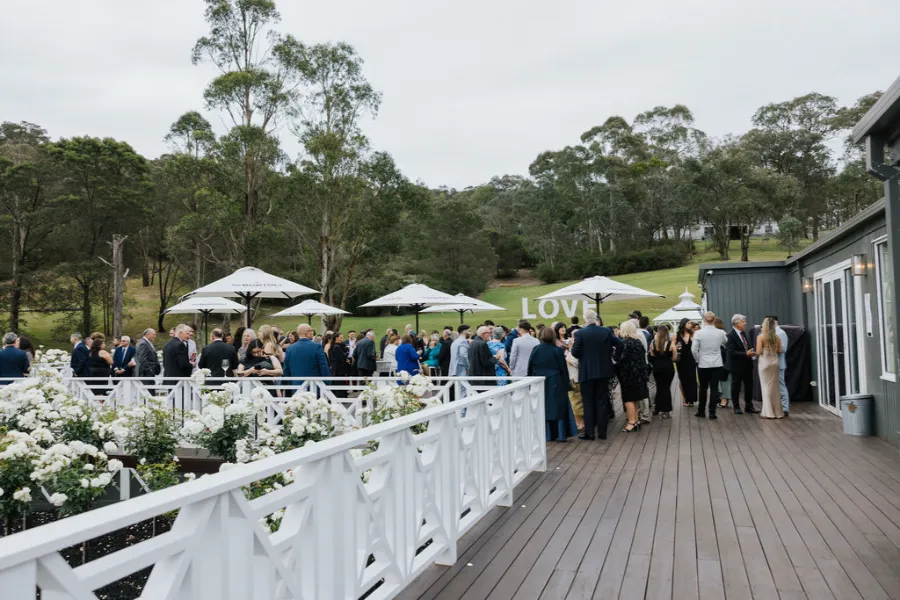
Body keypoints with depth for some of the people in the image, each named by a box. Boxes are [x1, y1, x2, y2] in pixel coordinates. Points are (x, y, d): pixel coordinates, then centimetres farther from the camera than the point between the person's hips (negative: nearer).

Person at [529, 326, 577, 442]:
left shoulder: (535, 350, -4)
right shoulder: (557, 350, -10)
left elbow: (530, 368, 2)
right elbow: (563, 369, -6)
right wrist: (566, 384, 2)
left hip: (539, 384, 2)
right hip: (555, 384, -2)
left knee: (543, 409, 8)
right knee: (558, 407, 5)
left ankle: (548, 435, 10)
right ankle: (561, 434, 2)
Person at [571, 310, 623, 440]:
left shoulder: (580, 333, -11)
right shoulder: (606, 331, 0)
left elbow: (575, 353, -13)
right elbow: (620, 344, -2)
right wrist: (615, 357, 13)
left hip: (587, 372, -3)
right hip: (604, 371, 3)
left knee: (588, 403, 5)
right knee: (602, 401, 9)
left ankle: (589, 432, 5)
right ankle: (602, 432, 12)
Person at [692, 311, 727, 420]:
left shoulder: (699, 333, -10)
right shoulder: (720, 333, -4)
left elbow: (694, 349, -12)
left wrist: (698, 359, 3)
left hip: (703, 365, 0)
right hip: (717, 365, 1)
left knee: (703, 388, 13)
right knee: (714, 388, 3)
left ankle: (701, 411, 22)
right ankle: (712, 413, 3)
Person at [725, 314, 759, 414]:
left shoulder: (743, 333, 9)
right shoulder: (730, 335, -16)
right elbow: (731, 352, -22)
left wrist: (751, 352, -1)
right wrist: (746, 354, -23)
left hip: (747, 364, 8)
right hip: (737, 366, -7)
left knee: (749, 386, 12)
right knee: (736, 387, 5)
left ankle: (748, 406, 23)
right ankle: (736, 407, 17)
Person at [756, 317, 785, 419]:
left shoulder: (761, 337, -10)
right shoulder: (777, 337, 2)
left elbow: (758, 352, -13)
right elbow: (780, 351, 5)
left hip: (764, 362, -4)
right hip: (775, 361, 4)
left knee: (766, 387, 2)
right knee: (775, 387, 12)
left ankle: (768, 412, 1)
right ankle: (777, 411, 15)